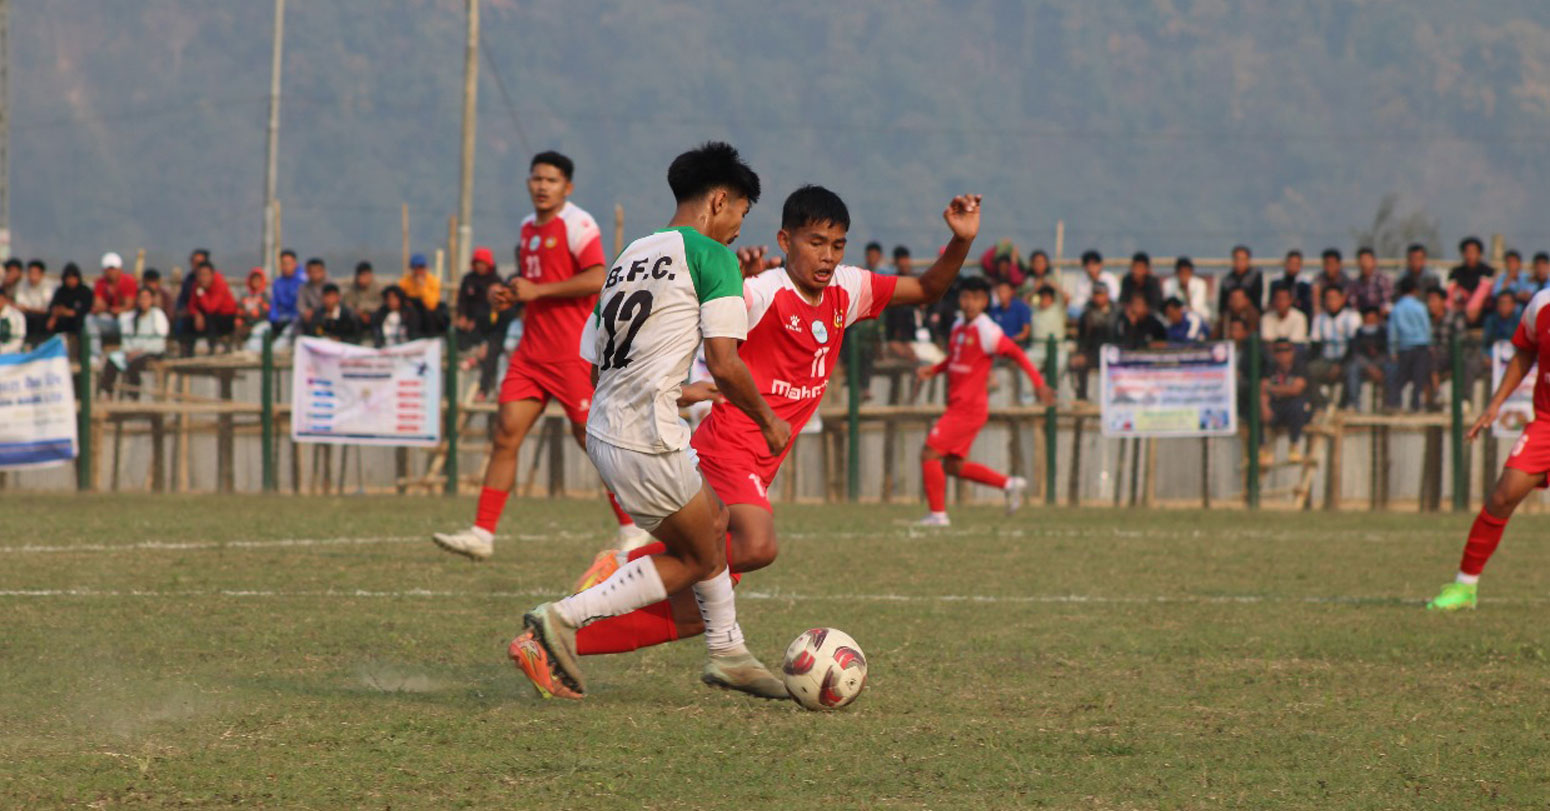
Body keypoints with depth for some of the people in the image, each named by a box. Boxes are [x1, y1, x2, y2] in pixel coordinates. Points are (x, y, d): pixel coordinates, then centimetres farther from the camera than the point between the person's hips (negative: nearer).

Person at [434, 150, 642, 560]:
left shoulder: (577, 225, -10)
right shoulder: (529, 227, 16)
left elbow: (598, 279, -21)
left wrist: (537, 290, -19)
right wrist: (508, 292, 9)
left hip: (573, 353, -8)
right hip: (532, 350, 8)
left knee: (590, 436, -3)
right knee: (506, 433, -1)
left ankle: (632, 530, 11)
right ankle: (482, 533, -3)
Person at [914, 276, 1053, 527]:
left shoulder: (987, 331, -14)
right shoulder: (959, 327, 12)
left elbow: (1017, 354, -12)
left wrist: (1038, 384, -17)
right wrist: (933, 370, 10)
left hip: (969, 408, -9)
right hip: (957, 405, 9)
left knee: (929, 454, -11)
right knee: (953, 465, 15)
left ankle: (938, 514, -5)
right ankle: (1009, 484, 24)